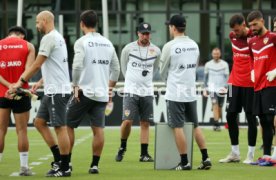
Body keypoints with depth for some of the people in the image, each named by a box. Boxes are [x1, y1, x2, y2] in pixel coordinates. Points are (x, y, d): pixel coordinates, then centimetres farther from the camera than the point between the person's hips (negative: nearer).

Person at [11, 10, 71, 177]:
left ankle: (65, 168, -2)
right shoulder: (58, 37, 17)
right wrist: (41, 82, 18)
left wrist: (21, 81, -6)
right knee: (39, 121, 12)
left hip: (56, 91, -10)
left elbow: (37, 65, -14)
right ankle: (59, 158, 13)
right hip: (52, 90, 10)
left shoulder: (49, 38, -14)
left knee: (60, 127, -6)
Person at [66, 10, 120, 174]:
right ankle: (95, 165, 3)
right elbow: (116, 69, 13)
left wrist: (75, 86, -8)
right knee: (98, 129, 5)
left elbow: (77, 66, -18)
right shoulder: (107, 43, 11)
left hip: (84, 92, -5)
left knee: (68, 125, 6)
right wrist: (109, 89, 20)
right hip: (102, 93, 5)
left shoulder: (82, 42, -6)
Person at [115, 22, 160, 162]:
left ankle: (144, 154, 6)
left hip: (147, 92, 3)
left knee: (145, 123, 2)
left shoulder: (156, 51, 3)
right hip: (131, 91, -3)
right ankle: (122, 147, 9)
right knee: (127, 121, -12)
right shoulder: (128, 48, -3)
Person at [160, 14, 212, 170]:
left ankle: (184, 162, -3)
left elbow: (163, 71, -1)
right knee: (195, 126, 13)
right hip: (191, 92, 6)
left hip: (175, 93, -6)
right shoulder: (194, 45, 7)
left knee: (178, 127, -1)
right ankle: (206, 158, 8)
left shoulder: (170, 46, -11)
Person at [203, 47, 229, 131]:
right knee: (215, 105, -16)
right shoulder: (208, 64, 6)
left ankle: (218, 123, 21)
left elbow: (227, 76, -1)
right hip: (212, 88, -1)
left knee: (220, 107, 7)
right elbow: (205, 77, 13)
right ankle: (216, 124, -21)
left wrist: (225, 86, -15)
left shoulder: (224, 64, 3)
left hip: (221, 89, 1)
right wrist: (205, 89, 10)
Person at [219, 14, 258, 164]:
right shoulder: (232, 36, 5)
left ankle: (250, 154, 7)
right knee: (230, 115, 6)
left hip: (250, 83, -6)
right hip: (235, 82, 6)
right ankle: (235, 153, 16)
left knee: (250, 116, 0)